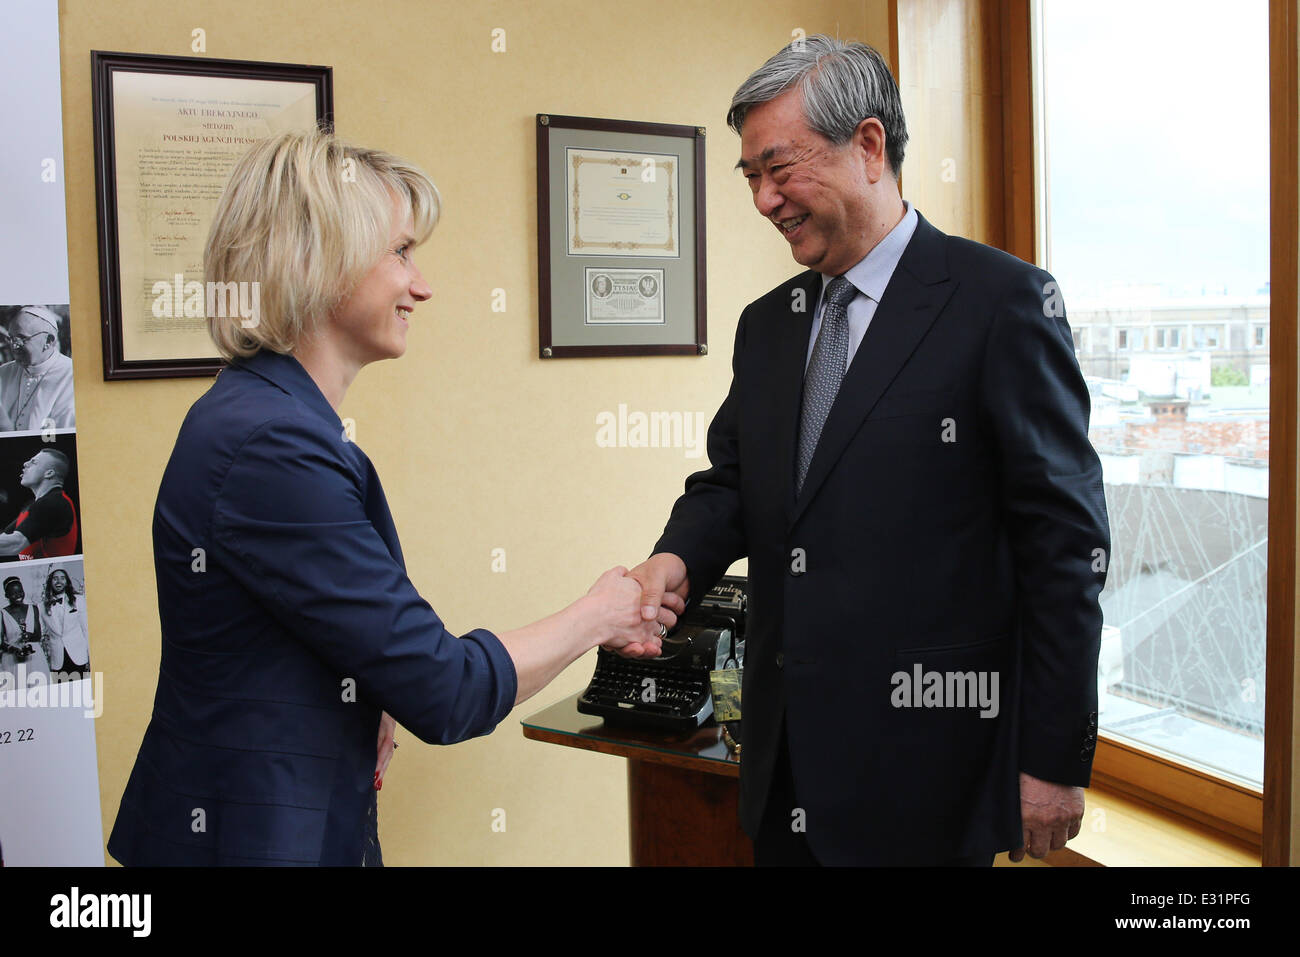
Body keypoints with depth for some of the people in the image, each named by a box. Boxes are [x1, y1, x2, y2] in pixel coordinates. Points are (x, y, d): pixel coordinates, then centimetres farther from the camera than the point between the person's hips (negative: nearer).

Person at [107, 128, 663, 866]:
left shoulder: (269, 414, 6)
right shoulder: (270, 445, -25)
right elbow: (444, 692, -23)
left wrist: (368, 706, 0)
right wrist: (595, 617, -9)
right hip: (258, 836, -9)